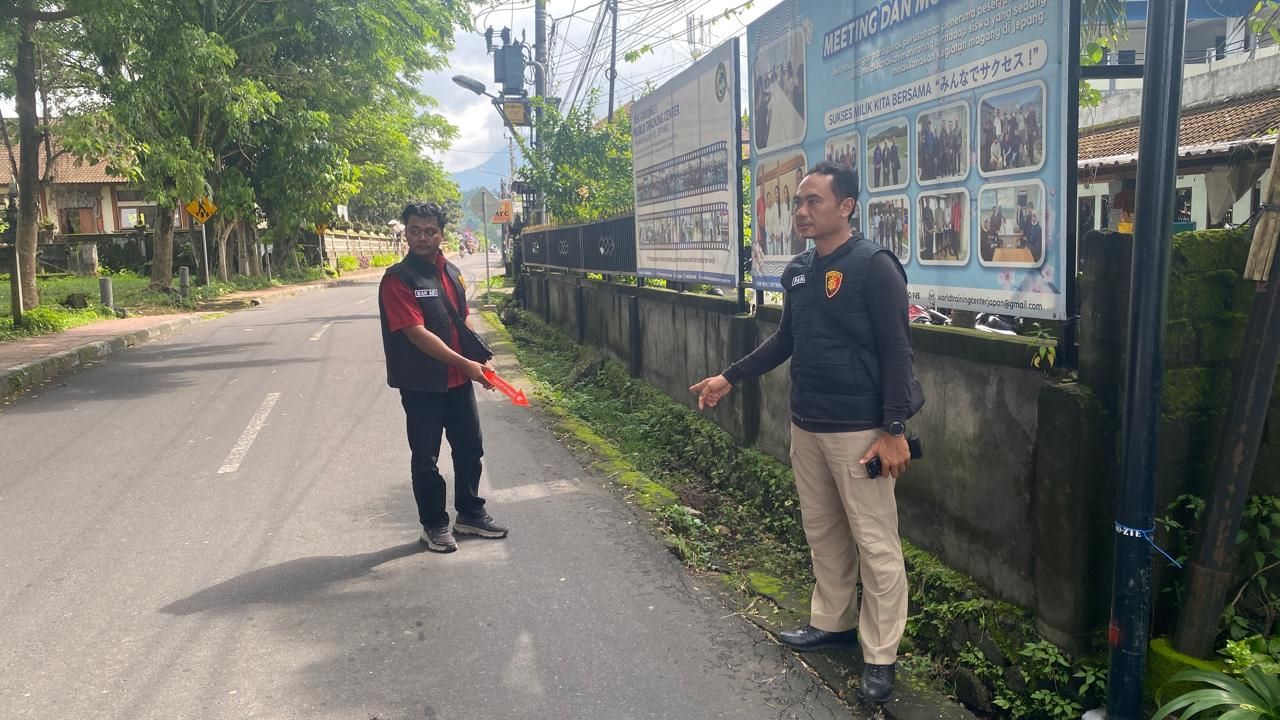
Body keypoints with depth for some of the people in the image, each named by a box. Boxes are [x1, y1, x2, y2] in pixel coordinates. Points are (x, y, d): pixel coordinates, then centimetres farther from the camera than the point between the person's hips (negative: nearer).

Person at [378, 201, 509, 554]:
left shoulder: (452, 272, 7)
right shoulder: (398, 278, -14)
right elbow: (416, 333, -21)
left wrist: (479, 358, 2)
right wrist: (465, 364, -22)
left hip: (459, 379, 7)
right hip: (422, 383, -7)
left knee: (470, 447, 16)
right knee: (425, 458, 7)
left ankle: (470, 513, 34)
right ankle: (434, 524, 23)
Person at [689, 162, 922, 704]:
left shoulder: (874, 266, -13)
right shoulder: (797, 271, 9)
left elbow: (896, 353, -15)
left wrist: (895, 429, -18)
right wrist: (730, 378, 17)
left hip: (858, 431, -7)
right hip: (805, 427, 7)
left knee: (875, 544, 1)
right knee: (822, 533, 18)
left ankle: (880, 656, 14)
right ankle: (833, 622, 35)